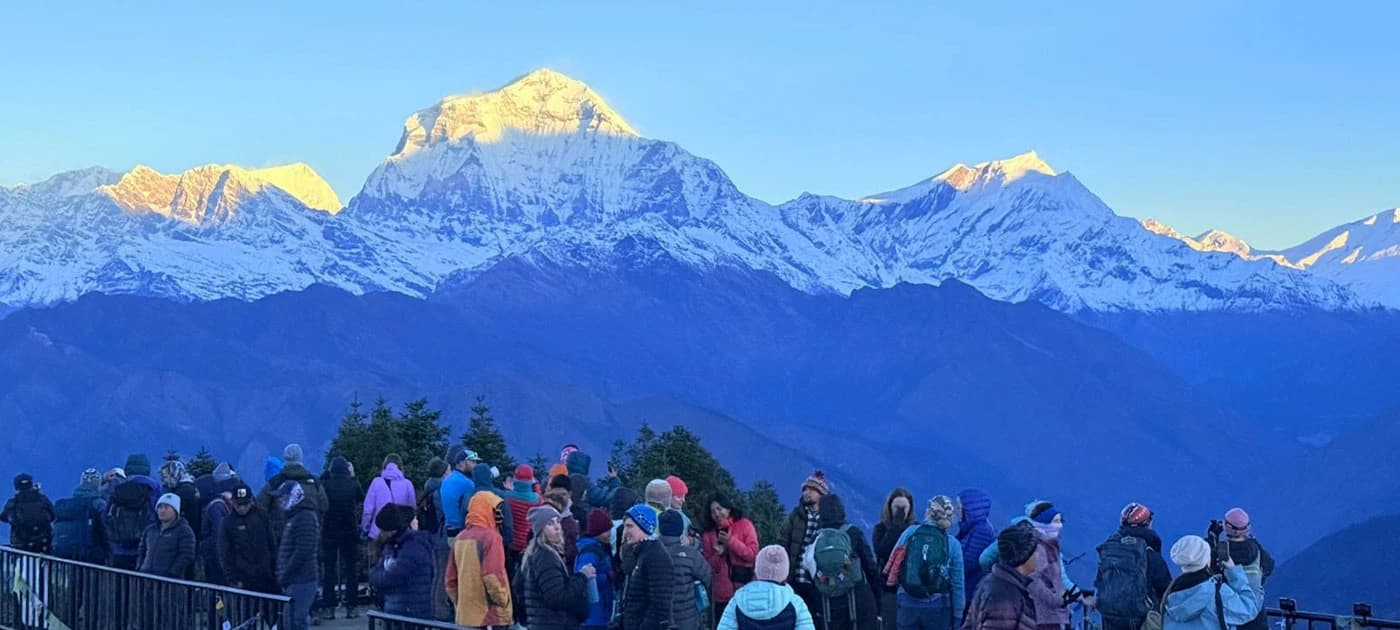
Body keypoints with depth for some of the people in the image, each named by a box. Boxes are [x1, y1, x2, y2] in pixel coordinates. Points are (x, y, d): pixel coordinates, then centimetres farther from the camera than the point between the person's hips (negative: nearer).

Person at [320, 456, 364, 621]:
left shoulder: (325, 485, -11)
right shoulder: (353, 484, -7)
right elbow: (362, 498, 12)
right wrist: (354, 477, 15)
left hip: (329, 532, -1)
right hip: (350, 531, 1)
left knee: (329, 570, 5)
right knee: (351, 569, 8)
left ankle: (328, 608, 2)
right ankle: (350, 607, 6)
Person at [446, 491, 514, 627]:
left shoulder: (460, 538, 10)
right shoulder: (491, 537, -13)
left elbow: (451, 580, 15)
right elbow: (492, 577, -19)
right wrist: (503, 602, -8)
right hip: (491, 616, -8)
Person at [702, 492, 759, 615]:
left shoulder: (744, 525, 1)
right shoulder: (708, 534, 9)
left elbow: (753, 554, -7)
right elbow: (709, 568, 9)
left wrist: (731, 541, -16)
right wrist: (718, 555, -11)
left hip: (746, 592, -3)